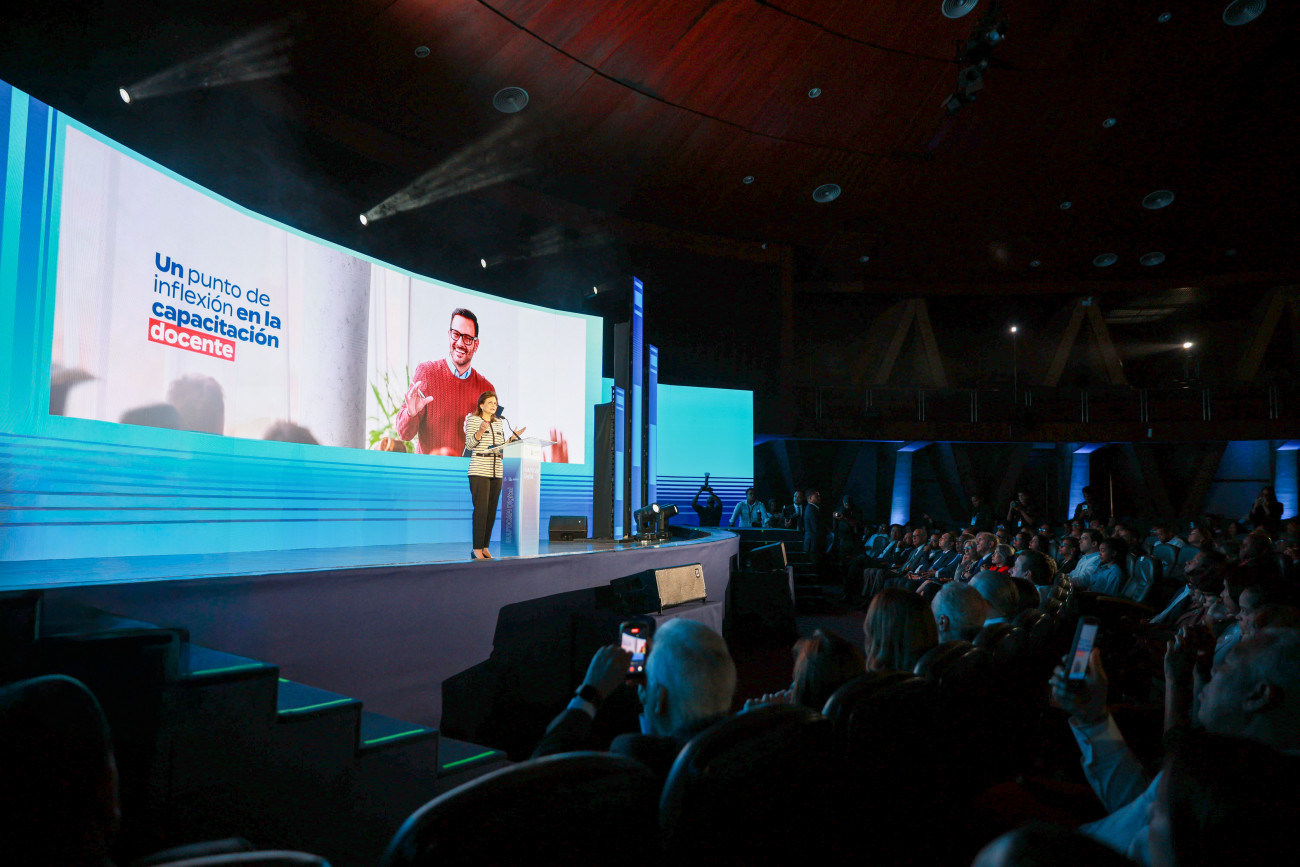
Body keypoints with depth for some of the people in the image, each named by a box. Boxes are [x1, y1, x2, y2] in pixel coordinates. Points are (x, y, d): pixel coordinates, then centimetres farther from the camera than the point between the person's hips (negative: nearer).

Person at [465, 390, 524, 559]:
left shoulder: (499, 424, 19)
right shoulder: (473, 420, 2)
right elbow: (469, 445, -5)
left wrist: (513, 437, 7)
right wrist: (480, 432, -19)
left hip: (496, 471, 6)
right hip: (479, 470, -6)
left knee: (492, 510, 3)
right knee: (481, 509, -11)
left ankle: (485, 547, 9)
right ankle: (477, 549, -8)